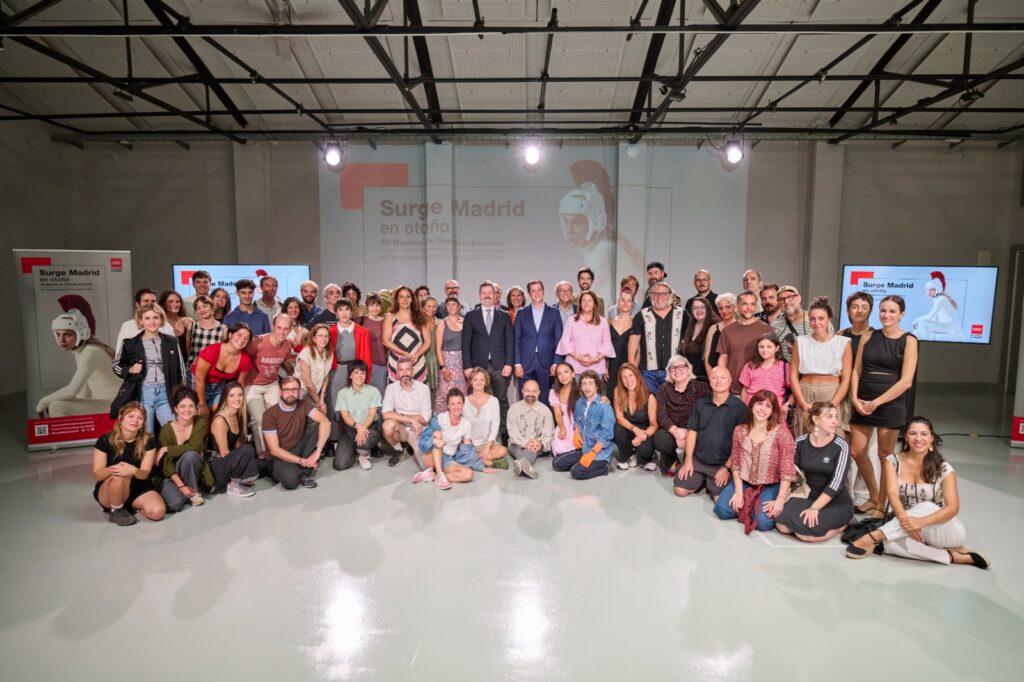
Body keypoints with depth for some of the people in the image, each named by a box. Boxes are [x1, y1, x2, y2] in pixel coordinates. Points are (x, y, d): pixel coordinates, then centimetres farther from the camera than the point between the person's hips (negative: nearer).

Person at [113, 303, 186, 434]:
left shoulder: (171, 342, 6)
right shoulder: (130, 343, 2)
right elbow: (116, 365, 14)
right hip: (142, 394, -1)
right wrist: (130, 370, -8)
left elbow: (180, 369, 9)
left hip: (165, 394, 1)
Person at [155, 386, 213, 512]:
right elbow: (167, 465, -16)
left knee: (190, 455, -32)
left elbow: (194, 447, -25)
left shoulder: (201, 422, -10)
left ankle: (194, 491, -13)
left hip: (191, 473, 2)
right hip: (171, 475, -2)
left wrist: (166, 449, -22)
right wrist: (181, 486, -25)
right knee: (176, 503, -30)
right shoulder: (166, 430, -14)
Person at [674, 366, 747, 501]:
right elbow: (692, 431, 6)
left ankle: (712, 484, 15)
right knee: (680, 490, -5)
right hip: (697, 459, 3)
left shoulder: (740, 407, -9)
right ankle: (703, 481, 23)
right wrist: (688, 460, -1)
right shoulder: (700, 403, 4)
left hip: (723, 464, -3)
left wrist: (727, 467, -11)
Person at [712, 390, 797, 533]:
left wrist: (780, 500, -21)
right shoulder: (739, 431, -1)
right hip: (744, 482, 3)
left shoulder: (781, 433, -13)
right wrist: (738, 492, -10)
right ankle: (748, 504, 10)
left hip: (771, 486, -3)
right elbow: (736, 464, 1)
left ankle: (756, 506, 8)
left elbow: (787, 471, -14)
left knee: (763, 522, -25)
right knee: (721, 509, -17)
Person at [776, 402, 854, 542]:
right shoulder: (801, 442, -1)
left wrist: (815, 508, -27)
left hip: (838, 503, -3)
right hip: (810, 496, 3)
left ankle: (840, 525, 2)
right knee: (782, 524, -23)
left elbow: (836, 483, -19)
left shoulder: (841, 446, -12)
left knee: (804, 532, -26)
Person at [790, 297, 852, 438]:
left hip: (832, 398, -1)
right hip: (805, 396, 1)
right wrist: (803, 403, -7)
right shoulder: (801, 342, 6)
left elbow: (846, 379, -2)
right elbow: (793, 375, 4)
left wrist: (832, 405, -12)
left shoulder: (843, 343, 2)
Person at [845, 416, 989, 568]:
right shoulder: (893, 461, -4)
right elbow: (892, 493, -17)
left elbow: (953, 508, -19)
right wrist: (904, 519, -39)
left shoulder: (943, 468, -9)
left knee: (926, 508, -36)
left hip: (945, 531, -1)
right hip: (904, 527, 2)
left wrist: (921, 522, -38)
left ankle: (874, 536, -35)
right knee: (891, 544, -34)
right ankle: (951, 555, -22)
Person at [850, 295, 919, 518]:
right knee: (857, 452, 5)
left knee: (885, 454, 2)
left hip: (890, 403, -4)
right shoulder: (868, 337, 8)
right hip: (862, 402, 4)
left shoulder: (908, 341, -2)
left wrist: (876, 403, -13)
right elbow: (856, 370, 7)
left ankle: (881, 505, 15)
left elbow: (906, 381, -9)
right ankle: (873, 496, 25)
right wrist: (855, 398, -7)